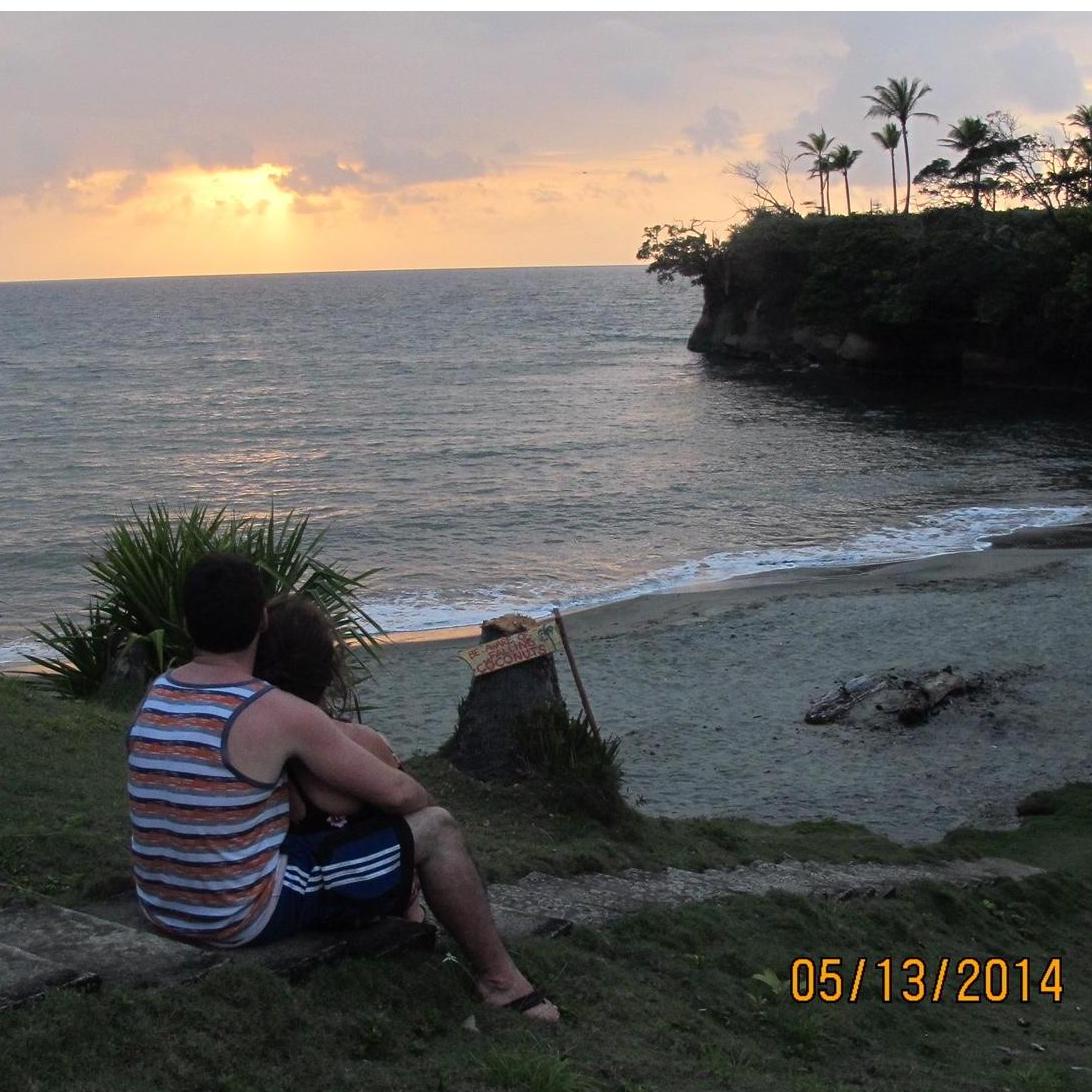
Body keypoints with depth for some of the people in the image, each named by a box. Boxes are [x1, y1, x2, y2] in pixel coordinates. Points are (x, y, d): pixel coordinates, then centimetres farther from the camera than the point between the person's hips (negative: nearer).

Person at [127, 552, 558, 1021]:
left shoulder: (155, 695, 2)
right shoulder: (278, 714, -20)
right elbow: (397, 792, -14)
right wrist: (425, 803, 10)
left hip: (161, 907, 8)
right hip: (244, 918, -8)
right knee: (436, 829, 1)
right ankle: (500, 979, 18)